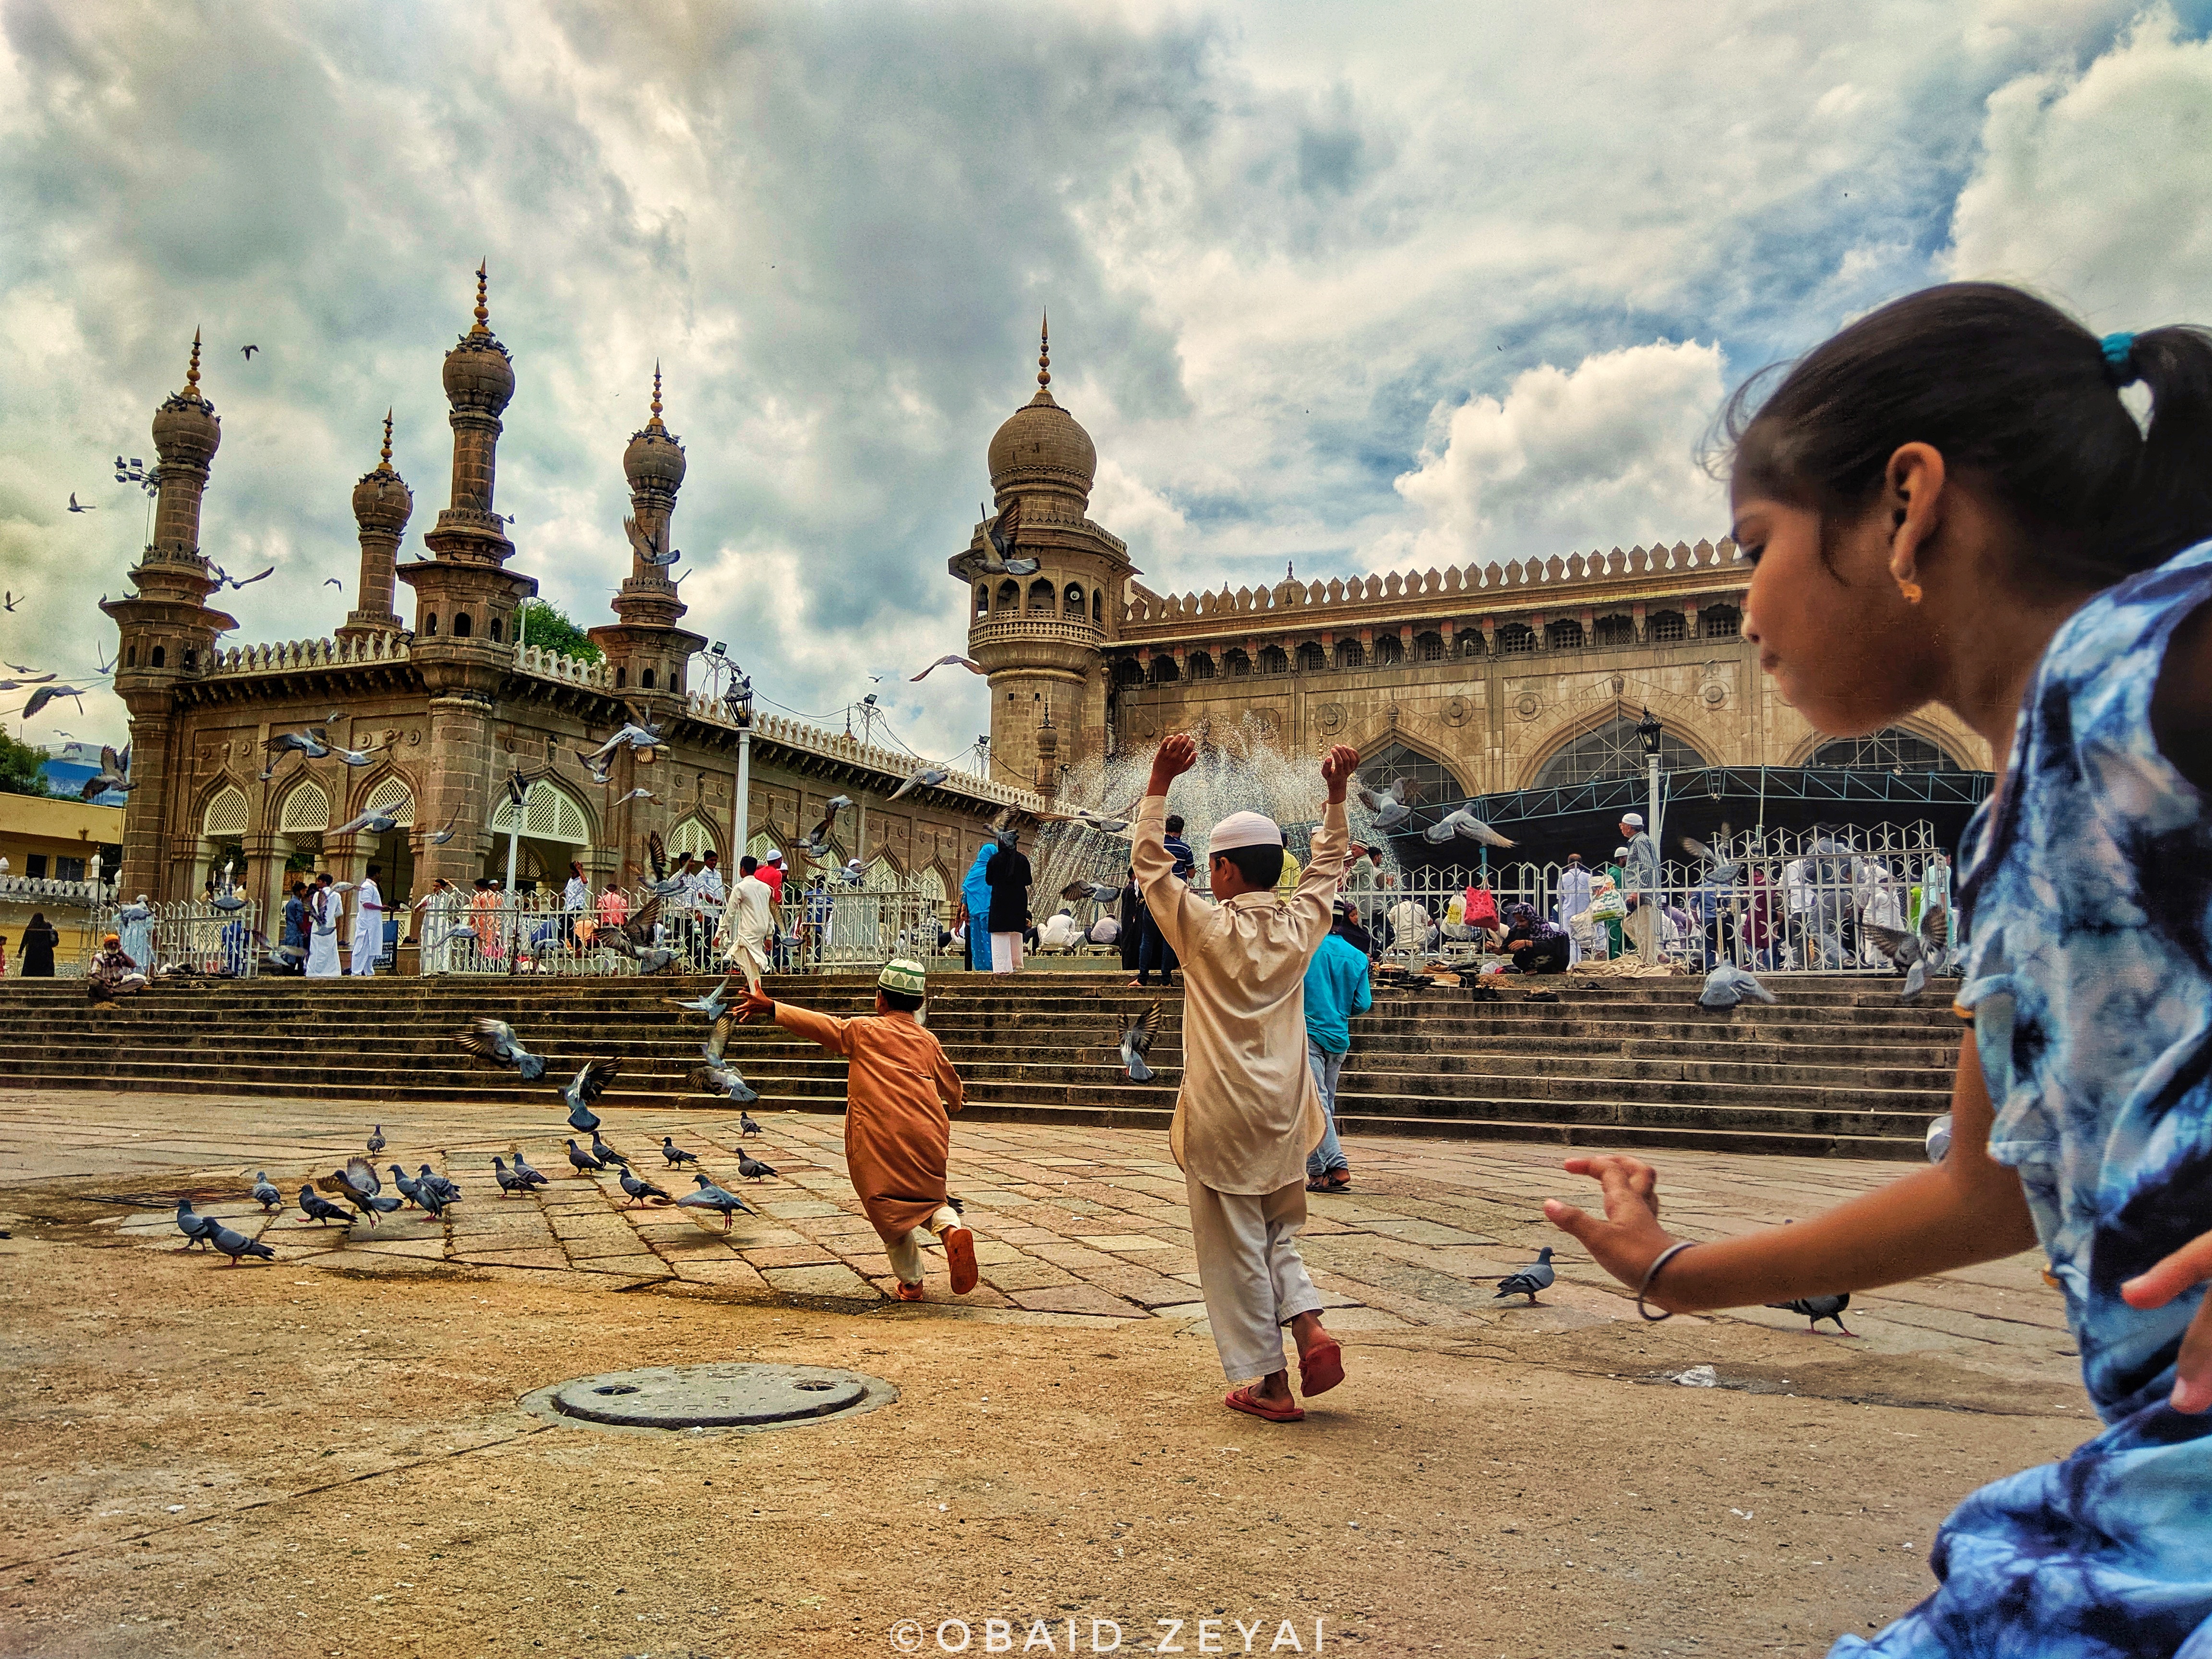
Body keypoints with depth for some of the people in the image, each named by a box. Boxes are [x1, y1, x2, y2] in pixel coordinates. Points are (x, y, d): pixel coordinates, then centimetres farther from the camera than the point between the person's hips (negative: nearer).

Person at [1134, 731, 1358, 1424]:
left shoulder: (1207, 928, -11)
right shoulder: (1300, 926, 0)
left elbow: (1149, 863, -4)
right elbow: (1328, 866, 18)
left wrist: (1160, 783, -5)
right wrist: (1337, 795, 18)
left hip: (1222, 1117, -5)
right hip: (1283, 1111, 5)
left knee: (1236, 1249, 5)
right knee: (1277, 1235, 21)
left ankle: (1271, 1384, 11)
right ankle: (1311, 1329, 0)